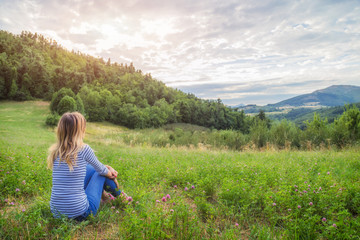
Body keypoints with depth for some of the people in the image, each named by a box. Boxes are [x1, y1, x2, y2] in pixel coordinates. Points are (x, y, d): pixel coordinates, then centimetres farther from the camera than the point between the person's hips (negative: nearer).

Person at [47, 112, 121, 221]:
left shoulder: (55, 151, 2)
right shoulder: (84, 149, -16)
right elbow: (101, 170, 3)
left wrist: (106, 168, 24)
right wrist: (109, 173, 25)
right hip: (79, 213, -6)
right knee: (101, 174, 15)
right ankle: (117, 194, 39)